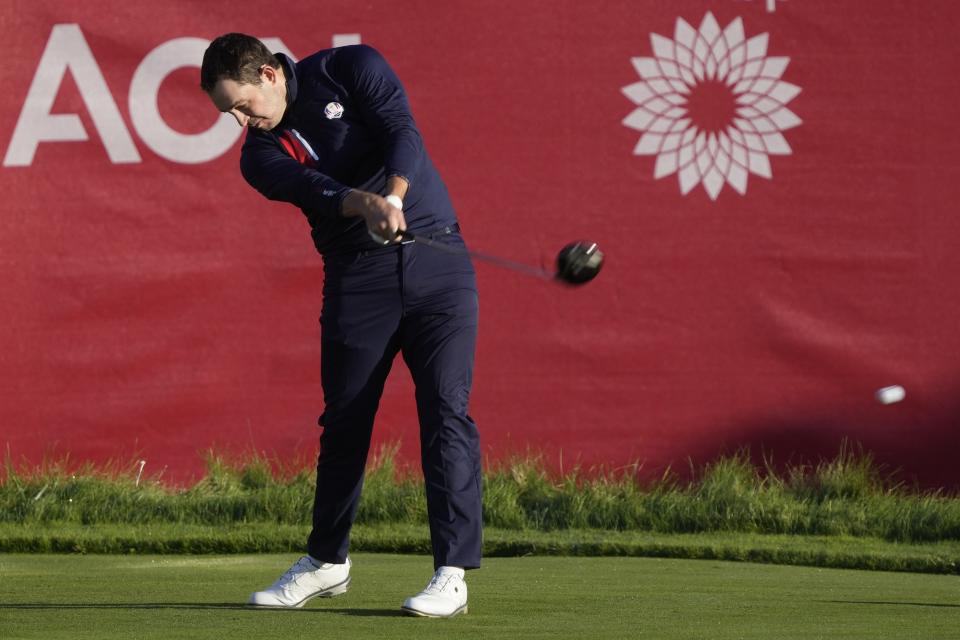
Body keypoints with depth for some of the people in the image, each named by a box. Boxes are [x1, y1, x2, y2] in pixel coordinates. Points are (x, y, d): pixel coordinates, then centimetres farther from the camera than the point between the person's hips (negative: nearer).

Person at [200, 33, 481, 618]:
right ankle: (327, 562, 27)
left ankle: (453, 574, -12)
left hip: (436, 259, -3)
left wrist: (393, 198, -35)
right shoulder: (262, 155, 4)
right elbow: (314, 188, -17)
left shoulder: (352, 68, -1)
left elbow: (402, 132, -16)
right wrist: (367, 205, -38)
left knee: (446, 411, -11)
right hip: (357, 278, 3)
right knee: (343, 420, 9)